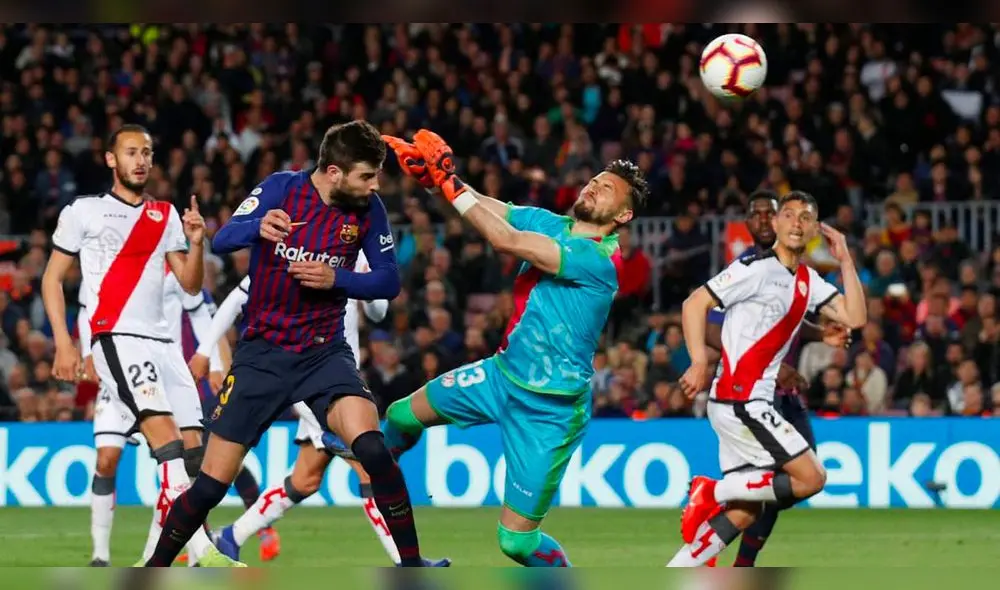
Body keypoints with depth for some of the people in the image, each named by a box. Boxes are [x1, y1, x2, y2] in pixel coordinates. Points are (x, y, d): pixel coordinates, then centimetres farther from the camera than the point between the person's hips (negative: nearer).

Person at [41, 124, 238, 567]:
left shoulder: (166, 216, 17)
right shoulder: (84, 212, 4)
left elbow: (190, 285, 17)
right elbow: (52, 279, 5)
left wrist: (196, 243, -3)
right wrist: (63, 343, -4)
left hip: (162, 341, 7)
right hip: (117, 337, -7)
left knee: (191, 451, -1)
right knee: (164, 431, -23)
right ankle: (203, 552, -32)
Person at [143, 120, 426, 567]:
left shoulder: (368, 209, -4)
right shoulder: (280, 188, -9)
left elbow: (389, 281, 0)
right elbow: (221, 242, -18)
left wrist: (337, 279, -19)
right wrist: (259, 227, -40)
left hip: (325, 352, 1)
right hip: (263, 351, -1)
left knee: (371, 447, -26)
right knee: (211, 484, -1)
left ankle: (411, 565, -14)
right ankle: (154, 571, 21)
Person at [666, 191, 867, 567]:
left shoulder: (808, 281, 15)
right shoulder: (757, 269, -9)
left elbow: (855, 318, 8)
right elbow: (695, 304, -12)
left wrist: (845, 260, 6)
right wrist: (700, 363, -21)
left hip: (753, 404, 9)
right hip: (738, 400, -9)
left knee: (744, 513, 7)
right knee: (811, 478, -12)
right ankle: (713, 492, -6)